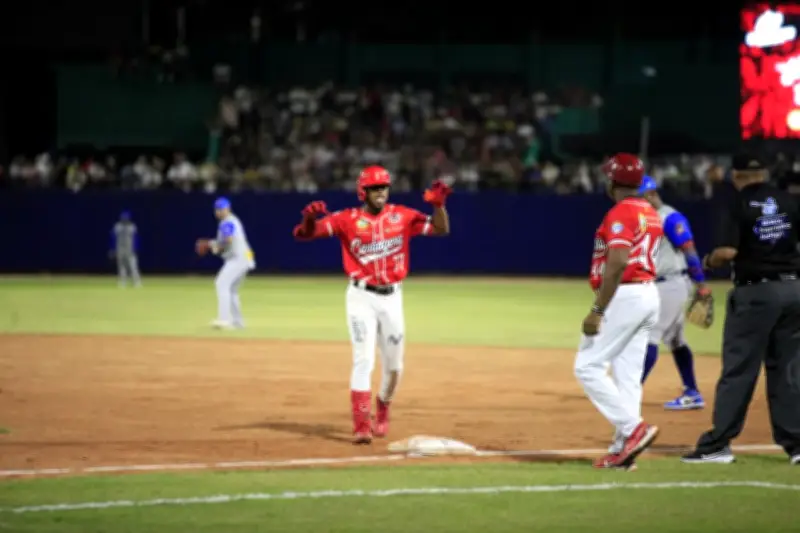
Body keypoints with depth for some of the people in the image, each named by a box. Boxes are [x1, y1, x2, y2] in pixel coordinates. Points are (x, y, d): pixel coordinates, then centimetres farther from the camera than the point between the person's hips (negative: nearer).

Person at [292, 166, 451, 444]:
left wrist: (438, 204, -16)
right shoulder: (348, 219, -6)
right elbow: (303, 233, -12)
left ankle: (382, 411, 36)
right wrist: (309, 218, -34)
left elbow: (441, 229, 2)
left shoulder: (402, 216, 2)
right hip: (361, 297, -3)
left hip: (392, 297, 3)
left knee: (393, 364, 11)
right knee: (364, 359, -13)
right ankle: (361, 426, -13)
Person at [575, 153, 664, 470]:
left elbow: (618, 264, -23)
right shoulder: (650, 213, 16)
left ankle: (633, 428, -14)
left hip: (624, 296, -9)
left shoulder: (621, 213, -13)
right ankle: (623, 449, 6)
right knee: (627, 375, 8)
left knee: (588, 367, -6)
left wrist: (597, 310, -23)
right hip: (649, 293, 9)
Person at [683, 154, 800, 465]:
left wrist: (708, 262, 1)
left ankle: (717, 444, -1)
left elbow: (727, 251, -17)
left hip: (755, 291, -5)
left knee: (738, 369, -2)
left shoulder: (734, 203, -7)